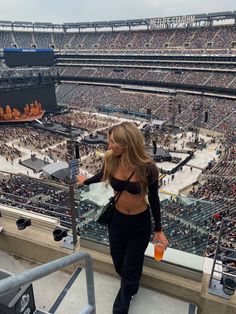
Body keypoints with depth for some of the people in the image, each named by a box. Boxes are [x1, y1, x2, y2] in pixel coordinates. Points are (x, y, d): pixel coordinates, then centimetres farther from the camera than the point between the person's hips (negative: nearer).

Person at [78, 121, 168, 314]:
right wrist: (85, 182, 24)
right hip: (116, 218, 3)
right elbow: (103, 175, 6)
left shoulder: (147, 167, -27)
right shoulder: (110, 158, -19)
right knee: (118, 261, 24)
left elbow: (153, 198, -11)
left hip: (140, 223, -3)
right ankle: (130, 287, 61)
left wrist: (158, 229, -4)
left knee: (130, 268, 15)